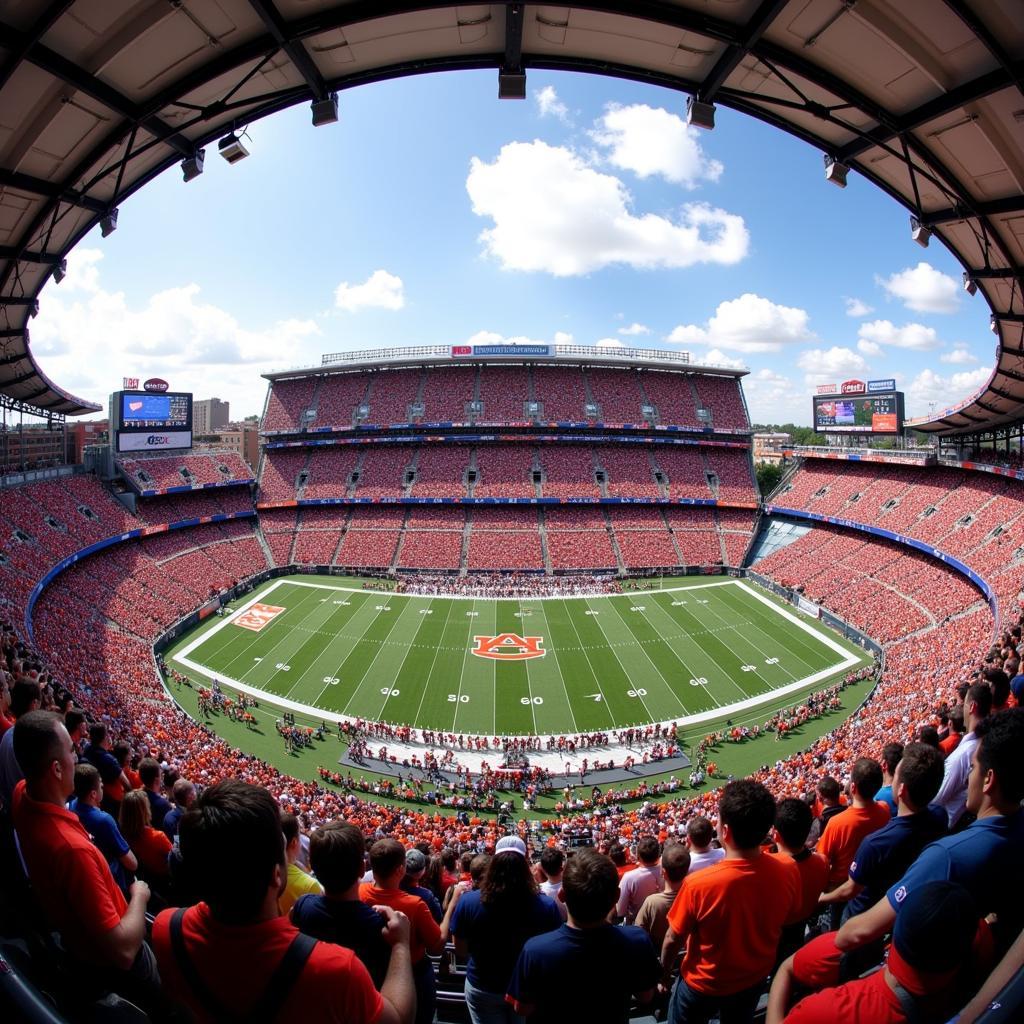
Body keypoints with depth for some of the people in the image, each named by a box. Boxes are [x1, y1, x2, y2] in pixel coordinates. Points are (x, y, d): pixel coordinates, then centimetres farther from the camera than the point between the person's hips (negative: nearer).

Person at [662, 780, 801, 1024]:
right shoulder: (788, 873, -26)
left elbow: (673, 939, -21)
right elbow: (787, 920, -4)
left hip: (704, 984, -3)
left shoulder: (698, 884, -38)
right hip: (755, 978, 3)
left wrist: (664, 973, -1)